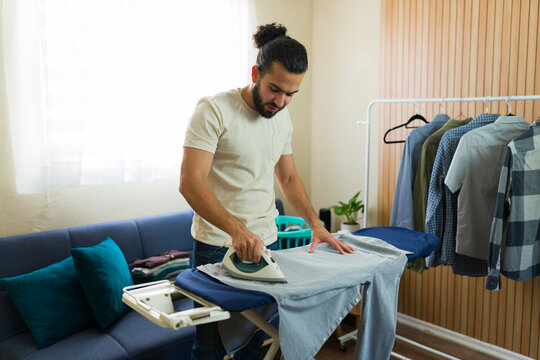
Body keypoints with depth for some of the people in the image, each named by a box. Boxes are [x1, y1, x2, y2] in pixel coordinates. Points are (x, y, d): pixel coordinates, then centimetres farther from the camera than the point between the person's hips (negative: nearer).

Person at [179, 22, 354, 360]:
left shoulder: (283, 118, 8)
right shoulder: (214, 110, -12)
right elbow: (190, 182, -20)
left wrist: (316, 225, 7)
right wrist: (236, 229, -31)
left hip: (265, 242, 6)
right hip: (217, 246, -5)